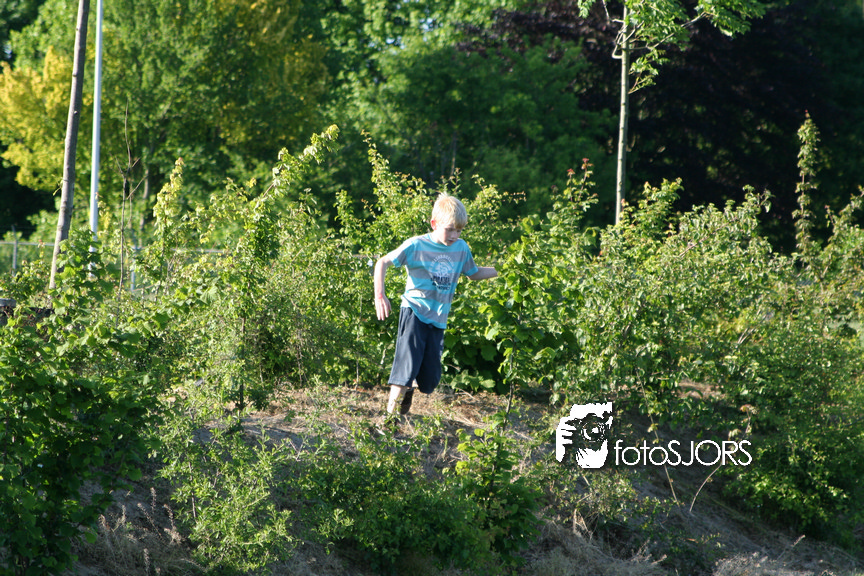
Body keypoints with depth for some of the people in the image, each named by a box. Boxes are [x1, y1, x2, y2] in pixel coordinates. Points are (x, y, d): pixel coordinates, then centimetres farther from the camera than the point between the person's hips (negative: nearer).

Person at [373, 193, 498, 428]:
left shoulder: (461, 249, 5)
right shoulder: (417, 246, -11)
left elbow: (474, 273, 24)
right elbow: (383, 262, -8)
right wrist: (379, 295, -18)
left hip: (439, 319, 5)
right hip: (415, 311, -5)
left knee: (430, 377, 4)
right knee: (407, 363, -16)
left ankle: (410, 388, 38)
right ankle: (390, 416, -7)